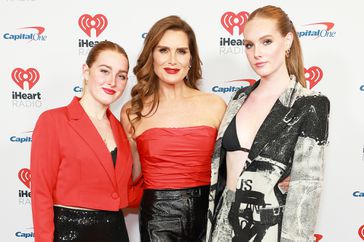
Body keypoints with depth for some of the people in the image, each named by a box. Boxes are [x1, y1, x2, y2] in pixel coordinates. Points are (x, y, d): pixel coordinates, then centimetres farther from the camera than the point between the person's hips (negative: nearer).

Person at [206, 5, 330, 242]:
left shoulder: (310, 105, -12)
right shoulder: (240, 98, 4)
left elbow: (306, 187, -13)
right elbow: (218, 167, 8)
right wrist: (210, 219, 8)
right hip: (225, 219, 5)